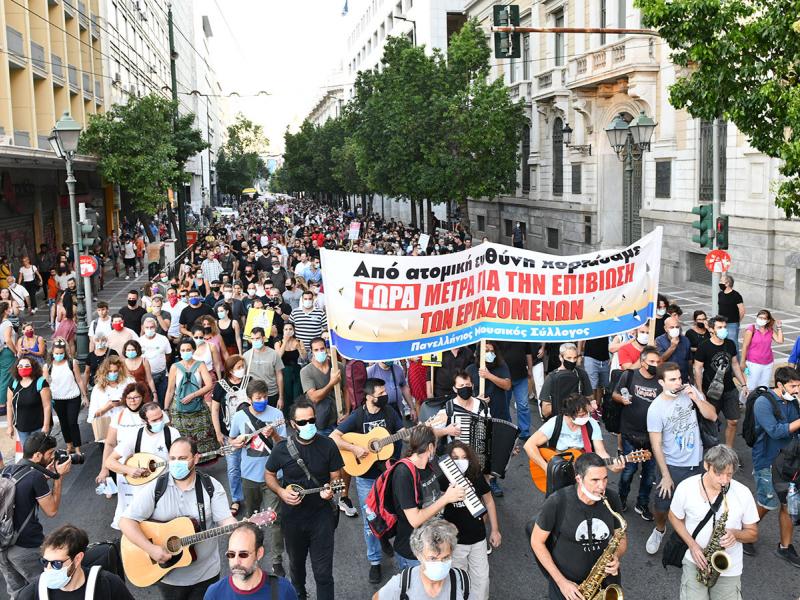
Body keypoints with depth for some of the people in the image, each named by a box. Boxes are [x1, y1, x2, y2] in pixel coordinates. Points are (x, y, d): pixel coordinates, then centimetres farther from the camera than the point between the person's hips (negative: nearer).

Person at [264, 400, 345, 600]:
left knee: (323, 570, -4)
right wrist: (281, 492, -14)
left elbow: (335, 476, -3)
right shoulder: (282, 448, -11)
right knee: (296, 561, 25)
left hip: (322, 515, -2)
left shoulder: (327, 445, -12)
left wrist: (331, 490, -25)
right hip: (292, 516, 2)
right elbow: (269, 475, 4)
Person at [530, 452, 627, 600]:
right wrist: (561, 582, -14)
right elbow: (536, 541, -10)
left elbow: (622, 538, 6)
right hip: (568, 584, -3)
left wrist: (616, 556, -15)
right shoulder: (557, 502, -20)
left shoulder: (612, 499, -8)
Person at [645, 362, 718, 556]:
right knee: (661, 506, 4)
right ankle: (660, 529, 36)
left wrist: (696, 398, -21)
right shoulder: (656, 409, -18)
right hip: (672, 465, -3)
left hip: (696, 462, 3)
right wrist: (666, 475, -13)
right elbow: (656, 445, -14)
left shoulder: (690, 391, -7)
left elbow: (712, 416, -5)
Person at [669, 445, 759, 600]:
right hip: (696, 561, -1)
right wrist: (692, 545, -11)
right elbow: (674, 517, 4)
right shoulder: (685, 488, -13)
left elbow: (753, 533, 0)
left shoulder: (743, 493, -12)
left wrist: (735, 534, -22)